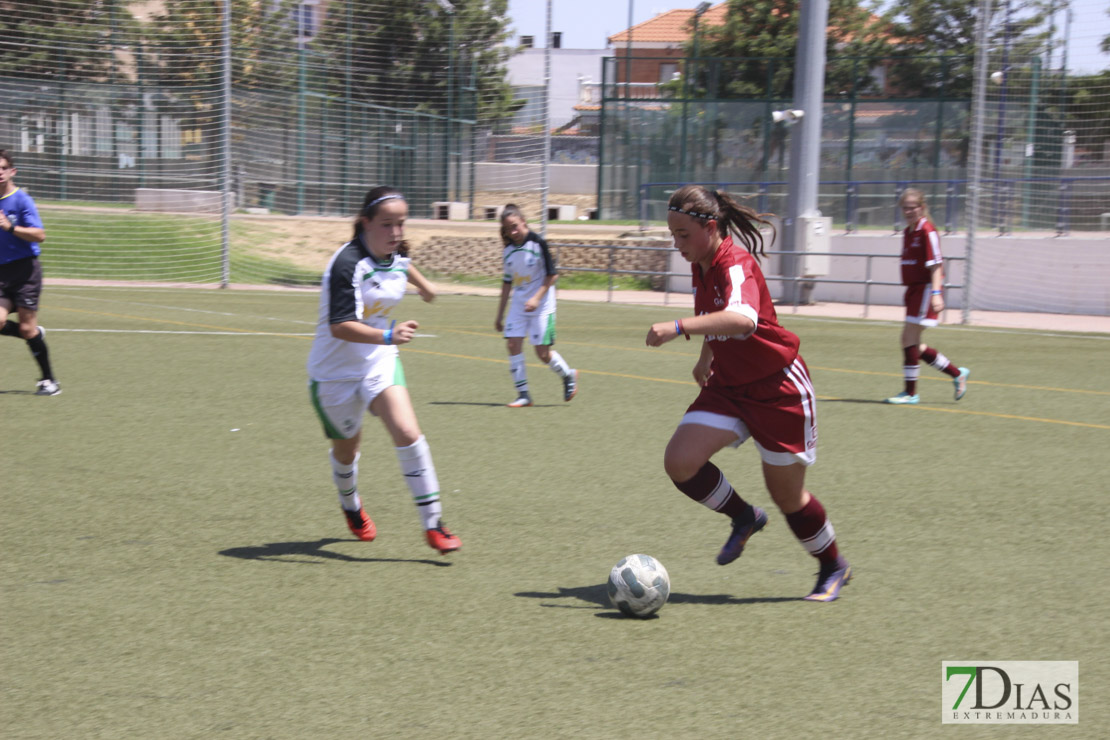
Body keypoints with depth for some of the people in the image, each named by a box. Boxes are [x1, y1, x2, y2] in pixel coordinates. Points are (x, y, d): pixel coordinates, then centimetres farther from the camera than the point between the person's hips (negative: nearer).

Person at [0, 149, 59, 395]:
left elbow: (40, 235, -15)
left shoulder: (21, 199, -7)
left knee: (27, 328, -8)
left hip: (25, 269, -5)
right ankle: (36, 335, 16)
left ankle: (49, 380, 5)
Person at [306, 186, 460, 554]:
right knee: (347, 448, 14)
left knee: (407, 433, -17)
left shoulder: (396, 254, -5)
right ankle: (351, 505, 48)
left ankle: (433, 524, -12)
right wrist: (388, 336, -49)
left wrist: (423, 284, 43)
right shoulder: (348, 264, -27)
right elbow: (340, 326, -36)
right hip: (335, 371, -4)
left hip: (380, 361, 4)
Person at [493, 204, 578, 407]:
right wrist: (500, 315, 14)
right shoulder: (508, 250, 4)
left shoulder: (538, 244, -13)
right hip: (519, 304, 5)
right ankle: (523, 395, -2)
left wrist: (536, 298, -21)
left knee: (542, 352, -6)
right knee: (513, 343, -9)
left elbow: (552, 275, -10)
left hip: (541, 305, -5)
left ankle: (568, 375, 24)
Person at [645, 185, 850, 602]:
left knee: (787, 494, 4)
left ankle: (834, 568, 30)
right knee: (680, 462, -13)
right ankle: (743, 518, 13)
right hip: (729, 387, 7)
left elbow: (742, 319, -47)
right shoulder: (701, 265, 1)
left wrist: (677, 328, -50)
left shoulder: (735, 264, -25)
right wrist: (706, 357, 27)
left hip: (779, 390, -7)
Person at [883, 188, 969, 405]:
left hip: (926, 288, -9)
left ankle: (910, 393, -2)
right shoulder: (907, 232, 14)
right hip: (913, 289, 9)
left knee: (909, 339, -10)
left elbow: (935, 264, -17)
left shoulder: (927, 231, -11)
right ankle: (957, 374, 22)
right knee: (912, 344, 10)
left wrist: (936, 293, -24)